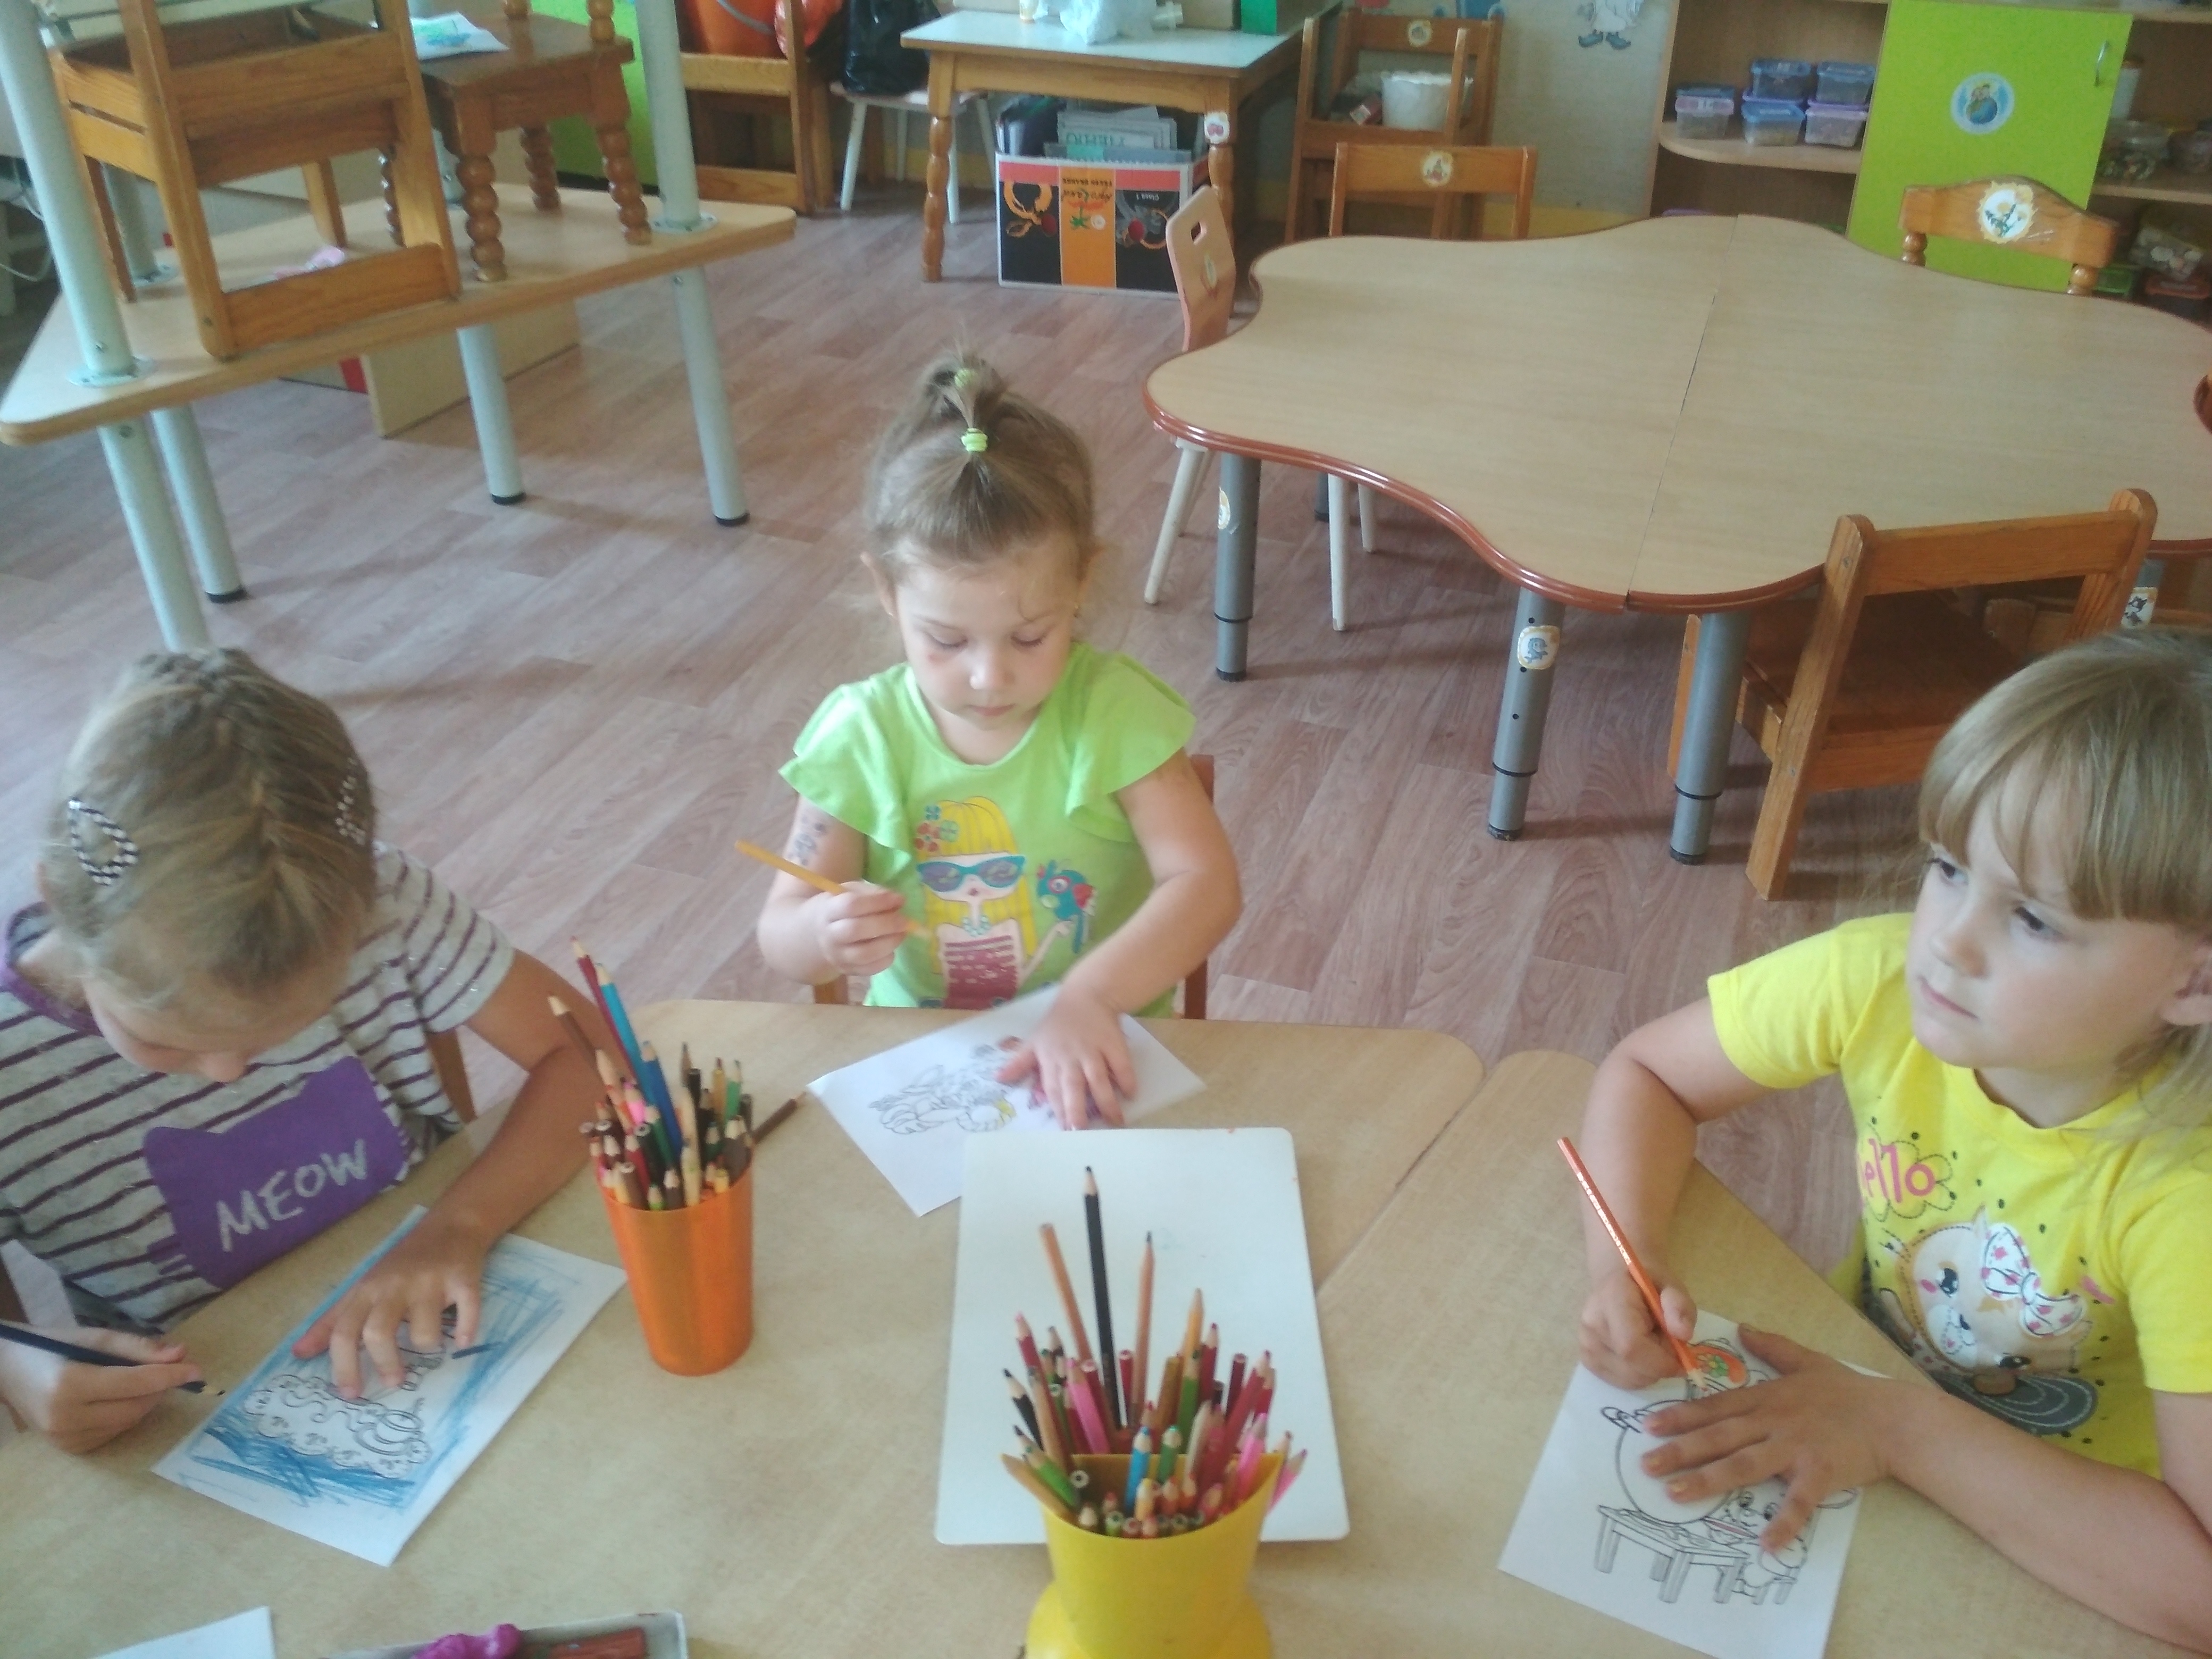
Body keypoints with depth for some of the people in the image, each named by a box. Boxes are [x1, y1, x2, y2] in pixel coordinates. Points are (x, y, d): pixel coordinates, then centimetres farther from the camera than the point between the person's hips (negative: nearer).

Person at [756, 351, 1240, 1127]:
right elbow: (779, 935, -2)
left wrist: (1090, 995, -32)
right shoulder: (862, 735, -6)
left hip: (1097, 1051, 0)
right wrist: (823, 933, -26)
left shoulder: (1113, 713, -10)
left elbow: (1206, 883, -16)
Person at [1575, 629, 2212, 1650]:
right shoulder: (1881, 982, -21)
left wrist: (1898, 1429, -31)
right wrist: (1624, 1264, -25)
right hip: (1857, 1394, 3)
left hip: (2063, 1560, -3)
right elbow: (1649, 1074, -8)